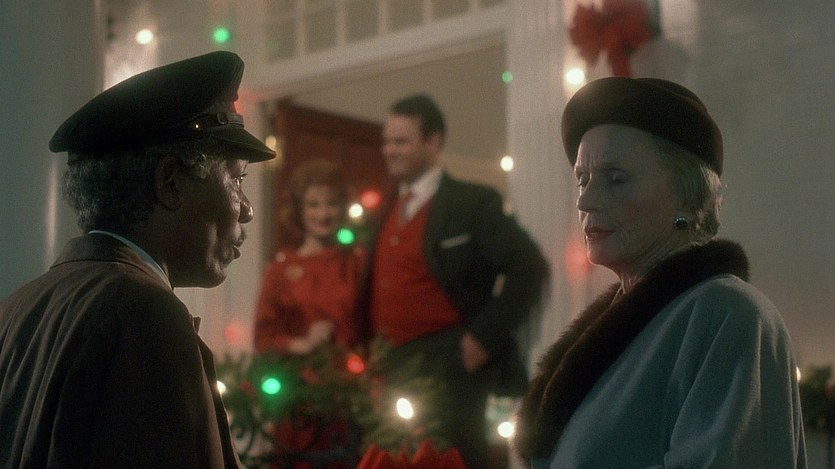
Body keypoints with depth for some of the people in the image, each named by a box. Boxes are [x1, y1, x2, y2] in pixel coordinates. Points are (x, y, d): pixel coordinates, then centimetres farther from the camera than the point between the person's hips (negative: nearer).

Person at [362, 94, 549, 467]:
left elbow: (530, 269, -13)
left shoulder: (473, 202, -6)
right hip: (389, 370, 7)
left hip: (448, 367, -7)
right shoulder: (385, 212, 15)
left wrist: (484, 337, -16)